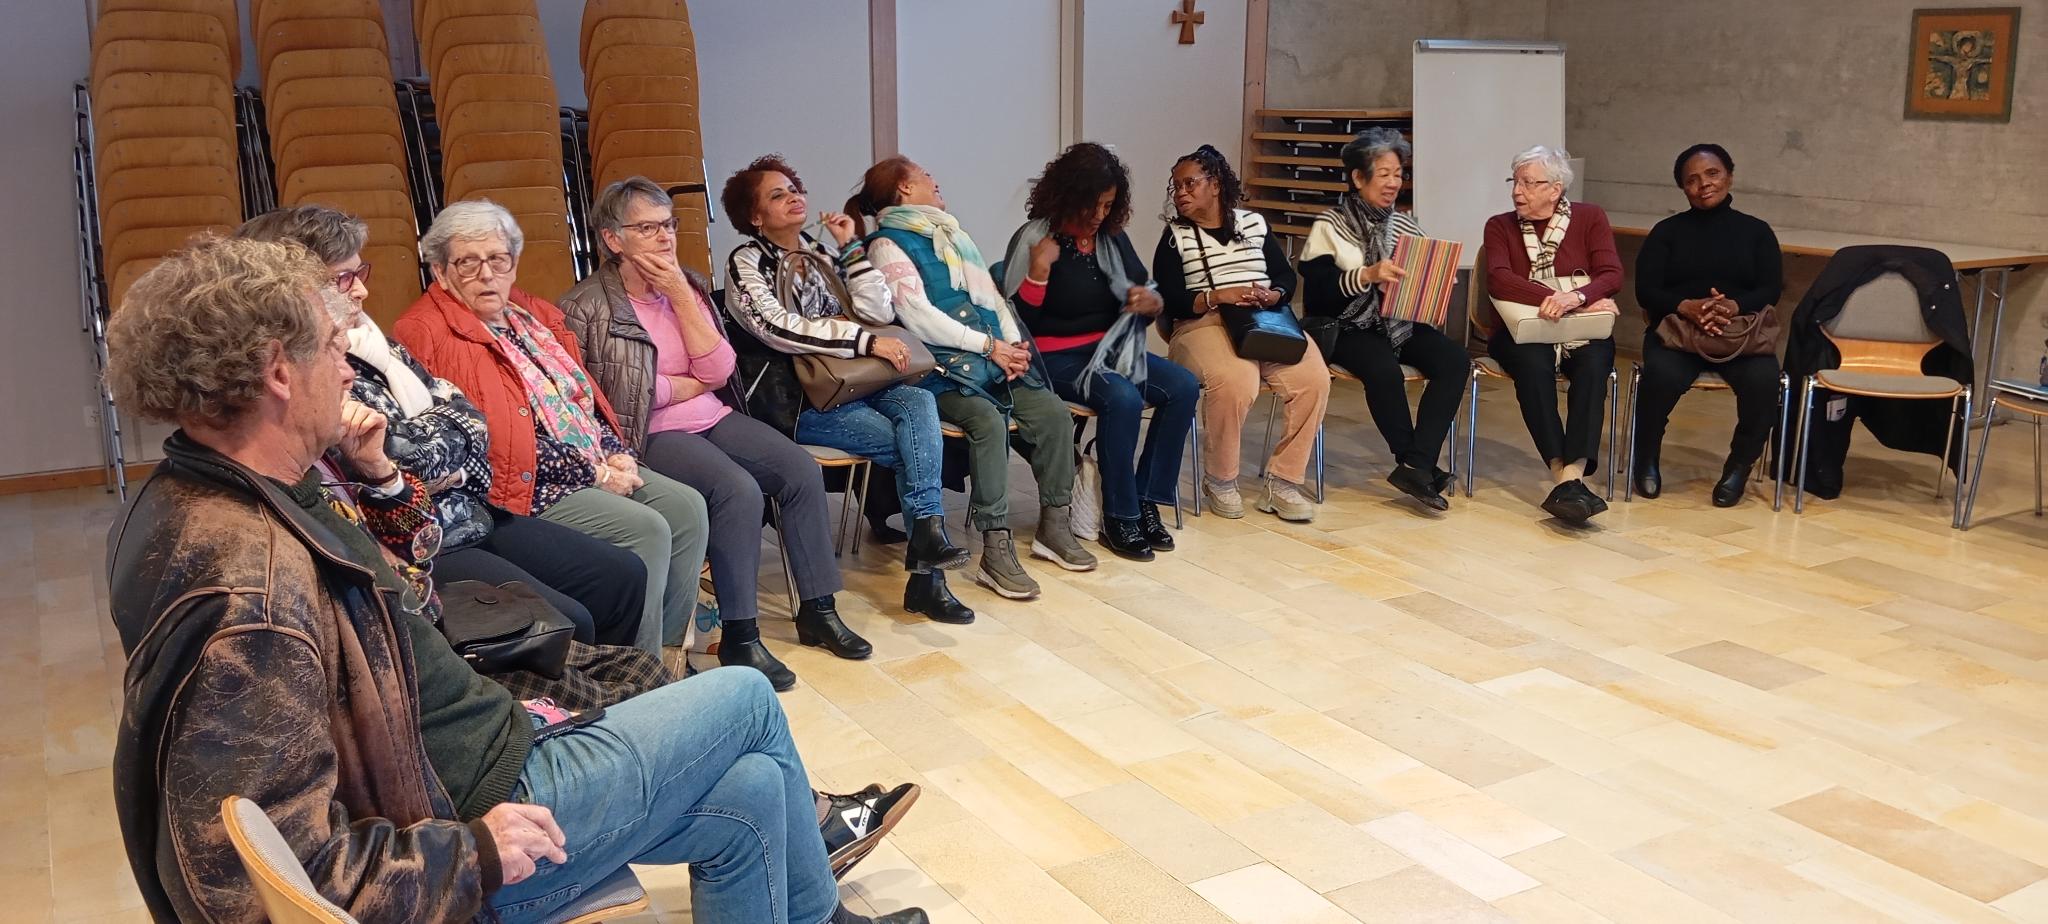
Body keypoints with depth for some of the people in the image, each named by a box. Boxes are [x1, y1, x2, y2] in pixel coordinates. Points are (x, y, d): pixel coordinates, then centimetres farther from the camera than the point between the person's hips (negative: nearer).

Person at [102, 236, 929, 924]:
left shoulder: (194, 495, 1)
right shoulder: (248, 591, -32)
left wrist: (372, 478, -1)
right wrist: (478, 852, -24)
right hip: (478, 815, -9)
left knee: (749, 791, 13)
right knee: (747, 700, 6)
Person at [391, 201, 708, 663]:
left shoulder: (535, 314, 16)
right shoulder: (429, 334, -10)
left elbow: (586, 396, 20)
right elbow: (481, 440, -17)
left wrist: (616, 455, -1)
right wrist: (592, 474, -16)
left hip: (598, 465, 9)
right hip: (527, 486, -8)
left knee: (687, 506, -8)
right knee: (645, 530, -23)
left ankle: (664, 650, 0)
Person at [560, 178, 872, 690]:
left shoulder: (689, 285, 9)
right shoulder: (588, 307, -8)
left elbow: (717, 371, 0)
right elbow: (591, 399, -18)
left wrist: (681, 297, -10)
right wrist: (683, 386, -7)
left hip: (711, 418, 6)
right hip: (649, 435, -6)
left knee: (801, 469, -14)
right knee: (739, 490, -30)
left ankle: (817, 610, -2)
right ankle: (739, 634, -18)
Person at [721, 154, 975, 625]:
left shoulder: (822, 253, 17)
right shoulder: (747, 264, -1)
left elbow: (879, 311, 9)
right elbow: (779, 328, -19)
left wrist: (852, 248, 2)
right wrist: (866, 341, -23)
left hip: (851, 385, 5)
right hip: (797, 405, -5)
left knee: (918, 402, -26)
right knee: (914, 444, -23)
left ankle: (926, 544, -31)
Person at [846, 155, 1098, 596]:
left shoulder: (948, 232, 24)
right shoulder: (888, 245, -2)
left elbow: (991, 293, 18)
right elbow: (920, 318, -13)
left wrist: (1013, 341, -1)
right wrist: (990, 345, -13)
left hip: (993, 357, 7)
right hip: (941, 368, -7)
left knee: (1053, 412, -13)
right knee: (988, 421, -32)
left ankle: (1054, 526, -1)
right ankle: (996, 551, -29)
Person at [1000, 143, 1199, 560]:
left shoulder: (1113, 237, 10)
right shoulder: (1034, 239, -7)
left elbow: (1148, 296, 17)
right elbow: (1019, 319, -11)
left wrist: (1152, 303, -7)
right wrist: (1039, 270, -24)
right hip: (1058, 358, -6)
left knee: (1183, 387, -18)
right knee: (1123, 398, -34)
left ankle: (1147, 501, -9)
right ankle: (1119, 520, -20)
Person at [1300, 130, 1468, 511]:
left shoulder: (1405, 225, 15)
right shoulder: (1329, 227, 0)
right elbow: (1315, 294, -11)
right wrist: (1366, 275, -23)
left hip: (1402, 323, 5)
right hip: (1350, 327, -5)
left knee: (1454, 361, -23)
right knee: (1385, 371, -34)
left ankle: (1416, 466, -27)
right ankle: (1421, 467, -16)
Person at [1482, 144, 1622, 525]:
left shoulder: (1590, 218, 9)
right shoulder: (1500, 226, 9)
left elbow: (1612, 276, -4)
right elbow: (1499, 280, -9)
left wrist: (1577, 297, -26)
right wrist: (1554, 300, -23)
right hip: (1522, 332, 0)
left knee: (1593, 365, -34)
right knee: (1533, 364, -35)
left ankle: (1571, 475, -45)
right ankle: (1563, 475, -41)